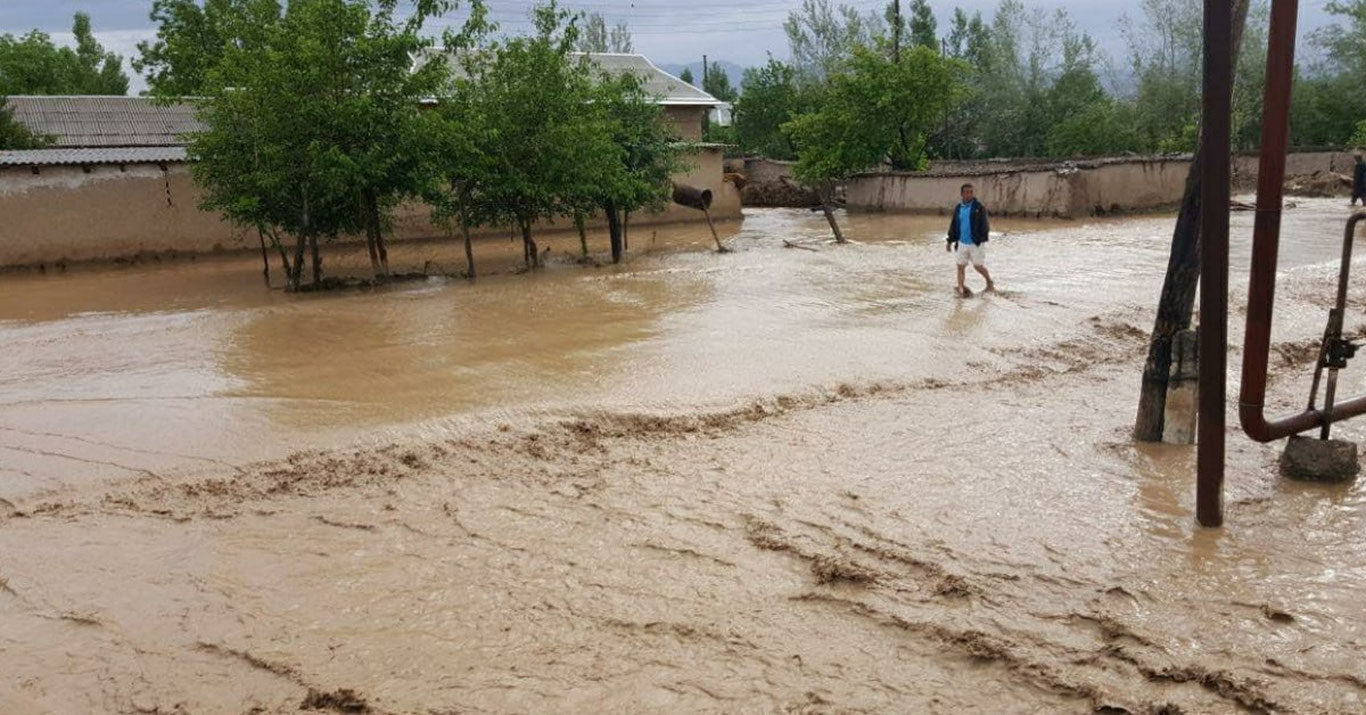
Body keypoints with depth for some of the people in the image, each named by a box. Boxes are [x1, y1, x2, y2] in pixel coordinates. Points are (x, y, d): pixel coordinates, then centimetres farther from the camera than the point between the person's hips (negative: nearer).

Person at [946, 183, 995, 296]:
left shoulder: (979, 207, -6)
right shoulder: (958, 208, 8)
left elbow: (984, 224, -8)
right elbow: (953, 226, 15)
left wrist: (983, 238, -19)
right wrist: (950, 241, 14)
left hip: (976, 243, -5)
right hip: (962, 243, 5)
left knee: (978, 266, -1)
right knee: (961, 266, 3)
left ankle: (990, 283, 23)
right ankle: (961, 289, 7)